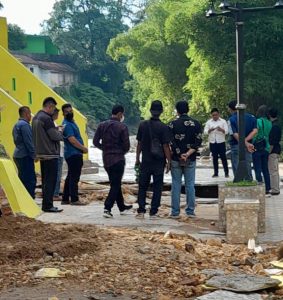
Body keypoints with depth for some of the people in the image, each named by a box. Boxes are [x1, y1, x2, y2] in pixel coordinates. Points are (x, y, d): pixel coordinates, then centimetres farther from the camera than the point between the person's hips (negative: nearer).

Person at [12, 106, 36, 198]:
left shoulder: (17, 125, 17)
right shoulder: (24, 125, -14)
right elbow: (29, 142, -18)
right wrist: (34, 155, -14)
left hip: (18, 155, 10)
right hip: (25, 156, -10)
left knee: (23, 180, 13)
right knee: (30, 180, -10)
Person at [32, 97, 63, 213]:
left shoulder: (36, 117, 12)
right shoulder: (46, 118, -18)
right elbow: (55, 136, -18)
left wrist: (55, 130, 12)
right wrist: (60, 132, 3)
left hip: (41, 153, 10)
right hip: (50, 154, -10)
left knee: (45, 180, 16)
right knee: (50, 181, -5)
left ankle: (46, 204, 21)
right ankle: (48, 205, -5)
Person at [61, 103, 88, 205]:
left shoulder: (72, 122, 17)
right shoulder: (67, 124, -14)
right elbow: (72, 140, -21)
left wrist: (82, 148, 11)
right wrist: (83, 148, -12)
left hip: (75, 154, 10)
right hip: (73, 154, -10)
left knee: (70, 177, 14)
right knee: (74, 178, -8)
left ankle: (65, 199, 19)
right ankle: (74, 199, -5)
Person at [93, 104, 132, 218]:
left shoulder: (102, 125, 3)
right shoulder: (122, 127, -12)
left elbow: (95, 142, 3)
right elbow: (126, 146, -12)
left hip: (106, 159, 6)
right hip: (118, 159, -6)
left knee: (115, 183, 19)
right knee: (115, 185, -1)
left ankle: (122, 206, 30)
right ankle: (107, 209, -11)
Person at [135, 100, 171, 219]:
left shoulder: (143, 125, 0)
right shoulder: (163, 127, -10)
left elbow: (139, 143, 5)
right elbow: (165, 146, -10)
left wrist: (137, 158, 14)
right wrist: (169, 161, -3)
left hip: (145, 161, 3)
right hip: (159, 161, -2)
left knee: (142, 186, 11)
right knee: (157, 187, 5)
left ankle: (141, 211, 7)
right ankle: (153, 212, 4)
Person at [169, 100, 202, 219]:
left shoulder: (173, 124, -4)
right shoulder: (196, 124, 3)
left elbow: (172, 143, -9)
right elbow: (198, 142, -4)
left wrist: (180, 155, -7)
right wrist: (188, 153, -10)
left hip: (176, 159, -2)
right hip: (191, 160, 2)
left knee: (176, 185, 3)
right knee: (190, 185, 8)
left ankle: (175, 212, 4)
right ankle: (190, 211, 8)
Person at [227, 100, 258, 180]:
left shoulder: (231, 120, -6)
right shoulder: (251, 117, 6)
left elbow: (235, 135, -14)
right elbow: (255, 131, -4)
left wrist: (246, 143, -13)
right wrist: (246, 140, -10)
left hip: (236, 146, -4)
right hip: (248, 146, 4)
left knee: (237, 169, 1)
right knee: (248, 168, 11)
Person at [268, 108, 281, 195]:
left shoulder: (274, 126, -18)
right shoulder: (277, 125, 13)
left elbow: (272, 142, -21)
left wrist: (269, 152, -18)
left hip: (273, 151, -10)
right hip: (276, 150, 10)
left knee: (273, 171, -7)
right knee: (275, 171, 14)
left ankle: (275, 190, -4)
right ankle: (276, 189, 21)